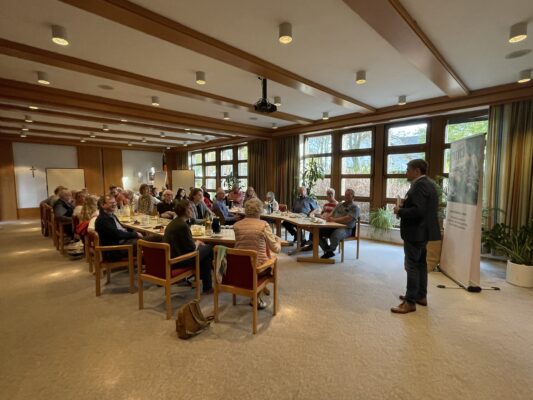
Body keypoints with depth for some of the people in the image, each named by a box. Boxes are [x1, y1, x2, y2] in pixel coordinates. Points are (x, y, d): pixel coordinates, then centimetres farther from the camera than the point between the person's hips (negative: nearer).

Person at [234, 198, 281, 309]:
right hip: (257, 266, -4)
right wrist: (278, 240, 14)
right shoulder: (263, 224, -14)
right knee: (272, 257, 27)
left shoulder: (236, 225, -5)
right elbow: (276, 249, -8)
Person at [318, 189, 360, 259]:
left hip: (346, 229, -6)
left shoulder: (355, 207, 2)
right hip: (333, 226, 6)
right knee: (318, 231, -16)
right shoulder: (339, 205, 22)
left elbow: (347, 219, -14)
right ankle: (328, 251, -2)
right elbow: (331, 215, 17)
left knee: (335, 235, -38)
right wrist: (328, 217, -8)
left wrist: (334, 219, -21)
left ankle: (330, 251, -9)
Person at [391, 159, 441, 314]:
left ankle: (410, 301, 2)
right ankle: (421, 296, 30)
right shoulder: (426, 183, 14)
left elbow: (418, 211, -29)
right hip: (422, 230, 11)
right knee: (420, 264, 18)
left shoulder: (420, 185, -19)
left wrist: (400, 211, -15)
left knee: (412, 266, -5)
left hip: (416, 232, -11)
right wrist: (404, 206, 7)